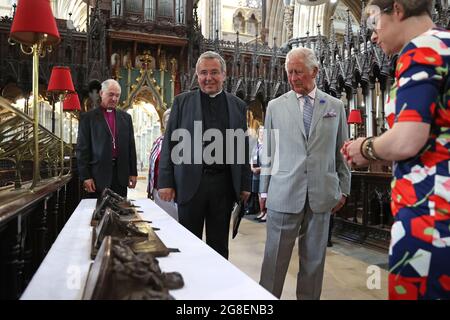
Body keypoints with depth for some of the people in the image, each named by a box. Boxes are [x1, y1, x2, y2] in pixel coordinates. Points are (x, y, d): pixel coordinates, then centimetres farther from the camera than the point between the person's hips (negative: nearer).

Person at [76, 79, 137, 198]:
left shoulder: (126, 117, 13)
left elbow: (131, 146, 13)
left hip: (121, 174, 3)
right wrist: (85, 176, -7)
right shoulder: (88, 117, 2)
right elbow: (82, 148, -1)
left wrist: (133, 173, 9)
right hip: (98, 174, -3)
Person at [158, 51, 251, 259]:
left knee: (219, 245, 12)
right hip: (190, 182, -1)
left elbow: (243, 147, 10)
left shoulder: (237, 106, 9)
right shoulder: (182, 101, 5)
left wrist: (245, 184, 7)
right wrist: (166, 182, -3)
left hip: (224, 184, 1)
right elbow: (169, 143, 3)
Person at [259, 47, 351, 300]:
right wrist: (264, 191, 8)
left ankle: (309, 297, 26)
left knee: (314, 258, 11)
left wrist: (343, 189, 9)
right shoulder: (275, 106, 7)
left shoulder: (335, 106, 8)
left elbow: (342, 152, 11)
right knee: (275, 258, 3)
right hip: (284, 193, -1)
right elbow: (267, 152, 8)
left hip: (321, 195, 1)